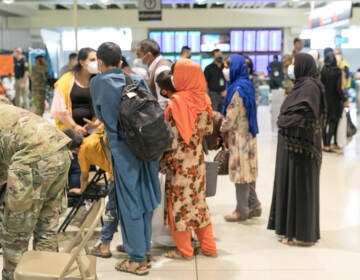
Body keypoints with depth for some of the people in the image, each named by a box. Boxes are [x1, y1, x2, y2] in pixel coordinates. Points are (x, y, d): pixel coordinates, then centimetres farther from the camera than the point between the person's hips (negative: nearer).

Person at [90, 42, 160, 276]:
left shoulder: (98, 83, -1)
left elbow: (100, 115, 10)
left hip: (123, 150, -4)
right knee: (144, 198, 16)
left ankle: (137, 260, 12)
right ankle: (144, 247, 29)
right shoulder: (136, 79, 7)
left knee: (130, 204, 4)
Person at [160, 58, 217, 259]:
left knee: (179, 200, 6)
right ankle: (209, 246, 21)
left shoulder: (176, 102, -15)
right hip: (197, 159, 6)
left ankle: (184, 249, 14)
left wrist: (165, 160, -3)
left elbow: (170, 135, -14)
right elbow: (208, 129, 7)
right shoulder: (204, 99, 0)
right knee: (199, 199, 15)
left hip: (179, 160, -5)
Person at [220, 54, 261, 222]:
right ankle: (254, 205, 21)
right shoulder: (246, 85, 10)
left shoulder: (237, 89, -19)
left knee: (240, 171, -1)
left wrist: (221, 130, -1)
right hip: (247, 133, 9)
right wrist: (225, 127, 13)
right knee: (247, 171, 14)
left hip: (238, 136, -9)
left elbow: (231, 117, -18)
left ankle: (242, 210, 9)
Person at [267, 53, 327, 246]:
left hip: (300, 144, -10)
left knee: (299, 186, -3)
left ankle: (302, 233, 5)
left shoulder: (310, 86, -15)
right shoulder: (303, 84, 14)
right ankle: (291, 226, 24)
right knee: (291, 184, 14)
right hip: (295, 143, 10)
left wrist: (282, 121, -8)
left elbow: (302, 116, -22)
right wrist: (284, 120, 0)